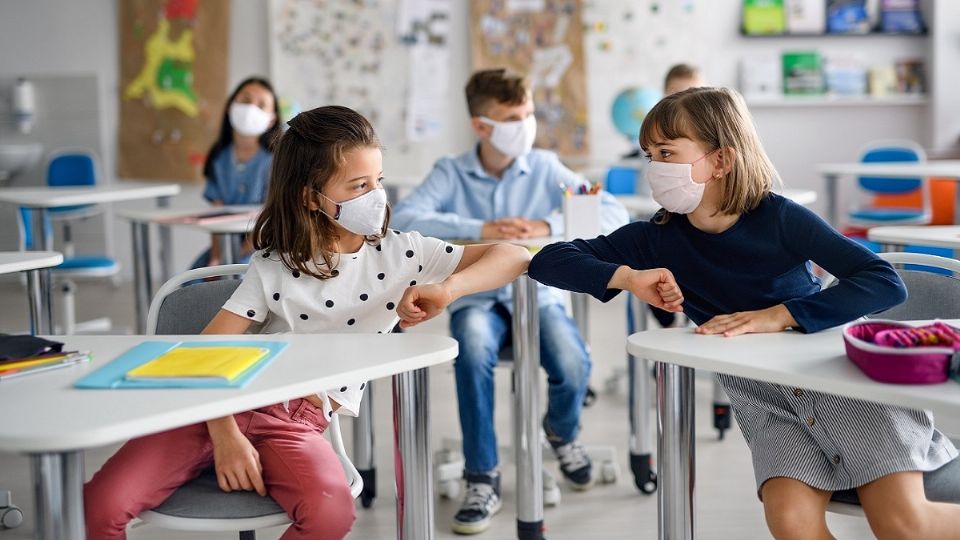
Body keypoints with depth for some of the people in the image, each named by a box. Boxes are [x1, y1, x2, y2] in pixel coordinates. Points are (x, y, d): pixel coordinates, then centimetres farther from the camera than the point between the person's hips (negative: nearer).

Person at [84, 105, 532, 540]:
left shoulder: (401, 254, 5)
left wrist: (448, 289, -17)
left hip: (300, 423, 1)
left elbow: (515, 257, 1)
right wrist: (224, 433, -19)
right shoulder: (274, 267, 3)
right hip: (229, 402, 0)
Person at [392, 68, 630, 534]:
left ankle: (561, 431, 13)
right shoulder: (451, 173, -2)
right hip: (477, 297, -1)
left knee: (574, 367, -27)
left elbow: (613, 214, -8)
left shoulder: (545, 168, 1)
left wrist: (548, 226, -24)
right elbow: (405, 219, -20)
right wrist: (481, 229, -29)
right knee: (474, 350, -36)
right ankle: (482, 479, -18)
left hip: (537, 293, 1)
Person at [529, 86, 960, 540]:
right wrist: (628, 277, -22)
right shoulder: (659, 238, -4)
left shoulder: (778, 218, -13)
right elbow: (549, 261, -5)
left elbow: (887, 282, -19)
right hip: (767, 399, 3)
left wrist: (779, 315, -28)